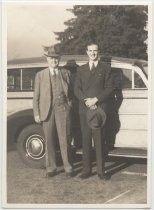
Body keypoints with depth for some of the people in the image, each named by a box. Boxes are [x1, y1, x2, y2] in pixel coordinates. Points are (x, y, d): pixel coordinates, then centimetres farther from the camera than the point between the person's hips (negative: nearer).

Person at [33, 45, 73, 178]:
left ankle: (68, 167, 8)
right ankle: (51, 168, 16)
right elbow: (36, 96, 6)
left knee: (65, 140, -2)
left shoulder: (66, 73, 11)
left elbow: (70, 92, 14)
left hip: (63, 108, 0)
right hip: (47, 110, 1)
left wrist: (70, 105, 0)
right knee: (49, 140, 6)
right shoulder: (40, 75, 8)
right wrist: (36, 113, 1)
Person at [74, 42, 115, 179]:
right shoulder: (81, 69, 17)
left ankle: (101, 171, 2)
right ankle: (87, 170, 10)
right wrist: (86, 101, -8)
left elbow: (109, 89, 1)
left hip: (99, 109, -2)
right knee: (86, 141, 4)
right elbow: (77, 89, 8)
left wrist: (96, 100, -10)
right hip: (84, 109, 3)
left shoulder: (105, 68, 9)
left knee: (99, 141, -4)